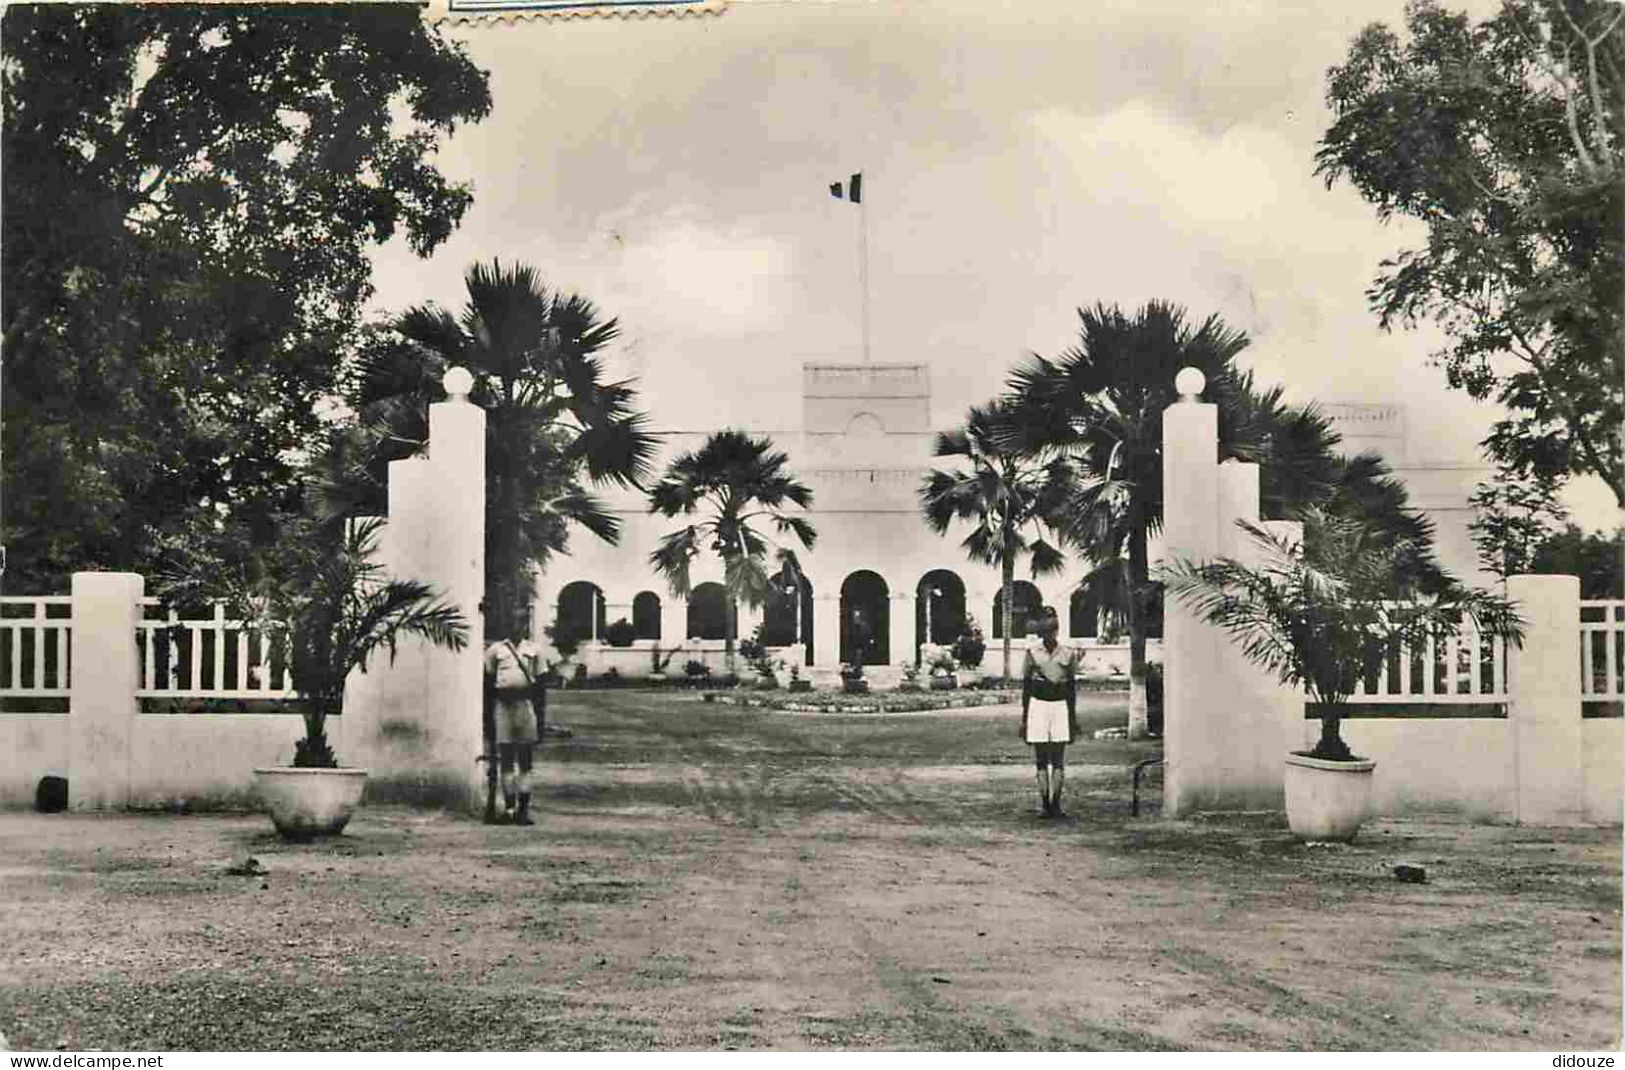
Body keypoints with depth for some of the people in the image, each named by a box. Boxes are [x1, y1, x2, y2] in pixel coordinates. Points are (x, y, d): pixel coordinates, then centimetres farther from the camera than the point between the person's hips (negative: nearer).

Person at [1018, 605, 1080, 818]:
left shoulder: (1068, 653, 3)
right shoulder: (1032, 653, 1)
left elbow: (1072, 687, 9)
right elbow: (1026, 687, 5)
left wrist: (1073, 718, 8)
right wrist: (1024, 718, 3)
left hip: (1061, 706, 0)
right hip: (1038, 705, 0)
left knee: (1058, 759, 0)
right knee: (1041, 759, 2)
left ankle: (1056, 804, 4)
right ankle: (1044, 804, 6)